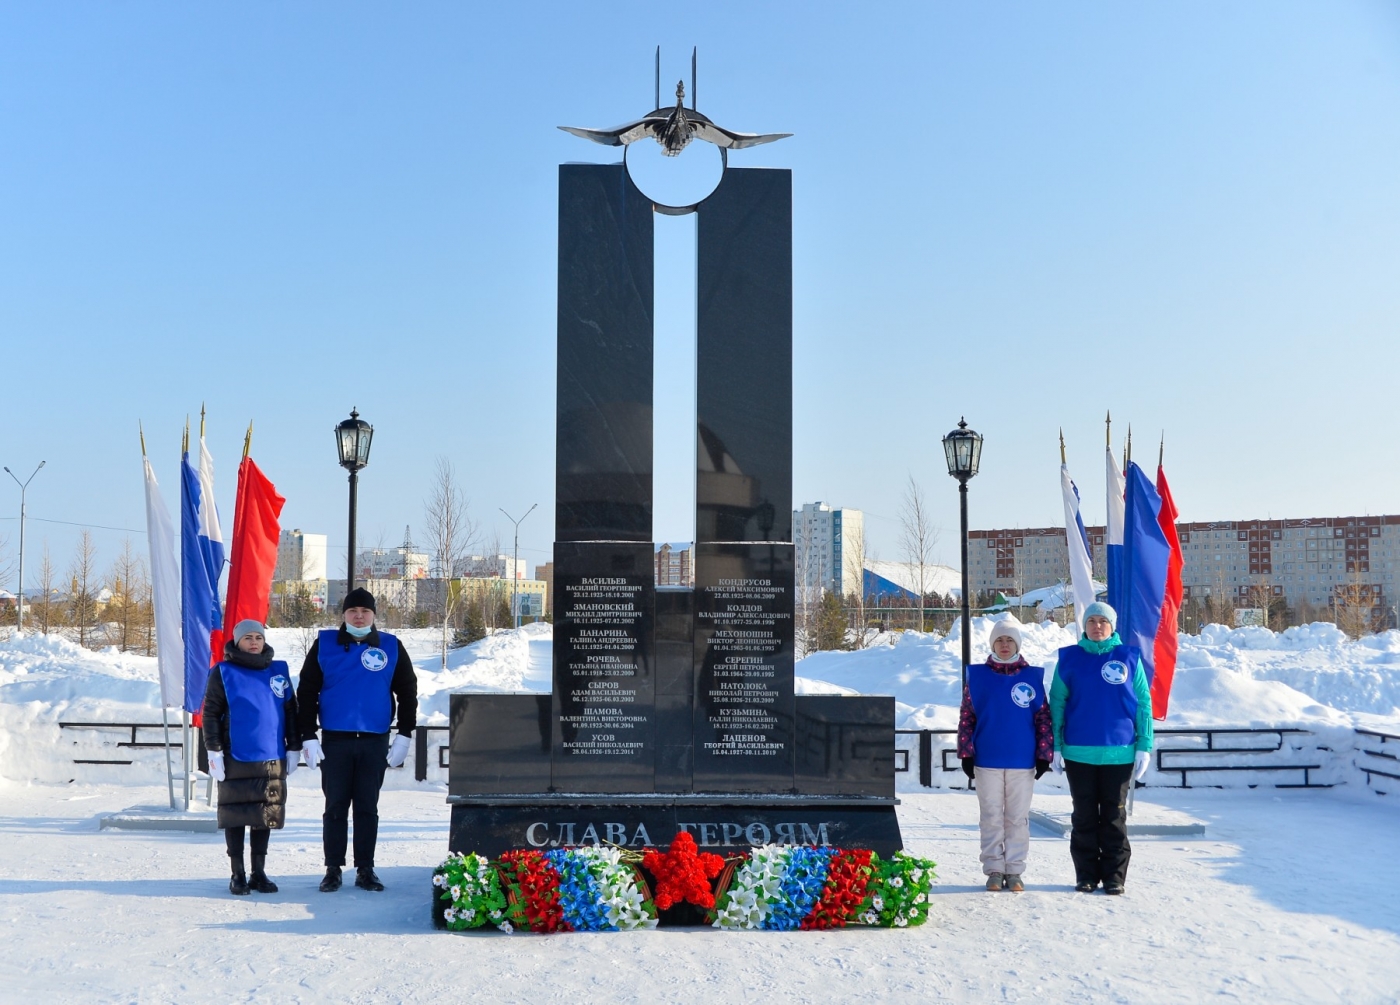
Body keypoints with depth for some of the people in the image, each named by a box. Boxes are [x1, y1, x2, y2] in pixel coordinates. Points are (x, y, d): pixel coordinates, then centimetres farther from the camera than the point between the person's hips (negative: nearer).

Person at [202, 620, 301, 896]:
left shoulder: (279, 671, 9)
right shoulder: (224, 672, 0)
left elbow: (291, 712, 13)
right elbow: (211, 713, -2)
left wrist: (294, 748, 10)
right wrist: (214, 751, -7)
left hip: (272, 759, 3)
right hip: (236, 759, -3)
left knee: (265, 816, 8)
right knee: (235, 816, 2)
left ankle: (259, 872, 18)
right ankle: (237, 874, 13)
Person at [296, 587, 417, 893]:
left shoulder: (391, 647, 4)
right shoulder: (325, 644, 2)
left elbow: (407, 693, 8)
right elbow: (306, 692, 3)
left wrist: (404, 735, 2)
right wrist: (308, 736, -3)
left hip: (375, 741, 1)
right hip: (335, 741, -1)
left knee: (368, 808, 6)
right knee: (335, 807, 5)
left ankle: (365, 870, 14)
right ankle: (333, 870, 14)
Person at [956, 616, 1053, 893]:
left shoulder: (1032, 677, 3)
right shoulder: (977, 676, 2)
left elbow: (1043, 717, 4)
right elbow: (966, 717, 2)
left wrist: (1044, 755, 0)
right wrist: (966, 754, -2)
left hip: (1022, 761, 0)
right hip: (987, 761, 0)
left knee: (1018, 818, 6)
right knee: (991, 818, 6)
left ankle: (1014, 870, 15)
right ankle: (994, 870, 14)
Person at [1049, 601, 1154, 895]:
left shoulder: (1129, 658, 1)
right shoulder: (1069, 658, 3)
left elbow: (1143, 703, 3)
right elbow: (1057, 703, 3)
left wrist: (1144, 746, -3)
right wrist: (1056, 746, -2)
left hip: (1119, 752, -1)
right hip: (1079, 753, 1)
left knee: (1114, 816, 7)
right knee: (1084, 816, 9)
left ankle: (1114, 876, 15)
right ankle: (1086, 875, 18)